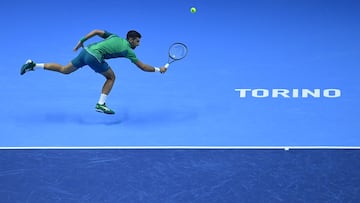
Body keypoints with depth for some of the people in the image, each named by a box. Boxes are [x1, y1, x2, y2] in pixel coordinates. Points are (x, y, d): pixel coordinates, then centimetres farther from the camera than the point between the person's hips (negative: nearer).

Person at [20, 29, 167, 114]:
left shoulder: (115, 37, 21)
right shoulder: (128, 50, 4)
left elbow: (96, 31, 13)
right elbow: (143, 67, 9)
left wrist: (81, 41, 17)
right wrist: (159, 69, 20)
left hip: (86, 51, 7)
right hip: (94, 56, -7)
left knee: (64, 70, 19)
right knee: (111, 77, 11)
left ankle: (33, 65, 14)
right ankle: (101, 104, 8)